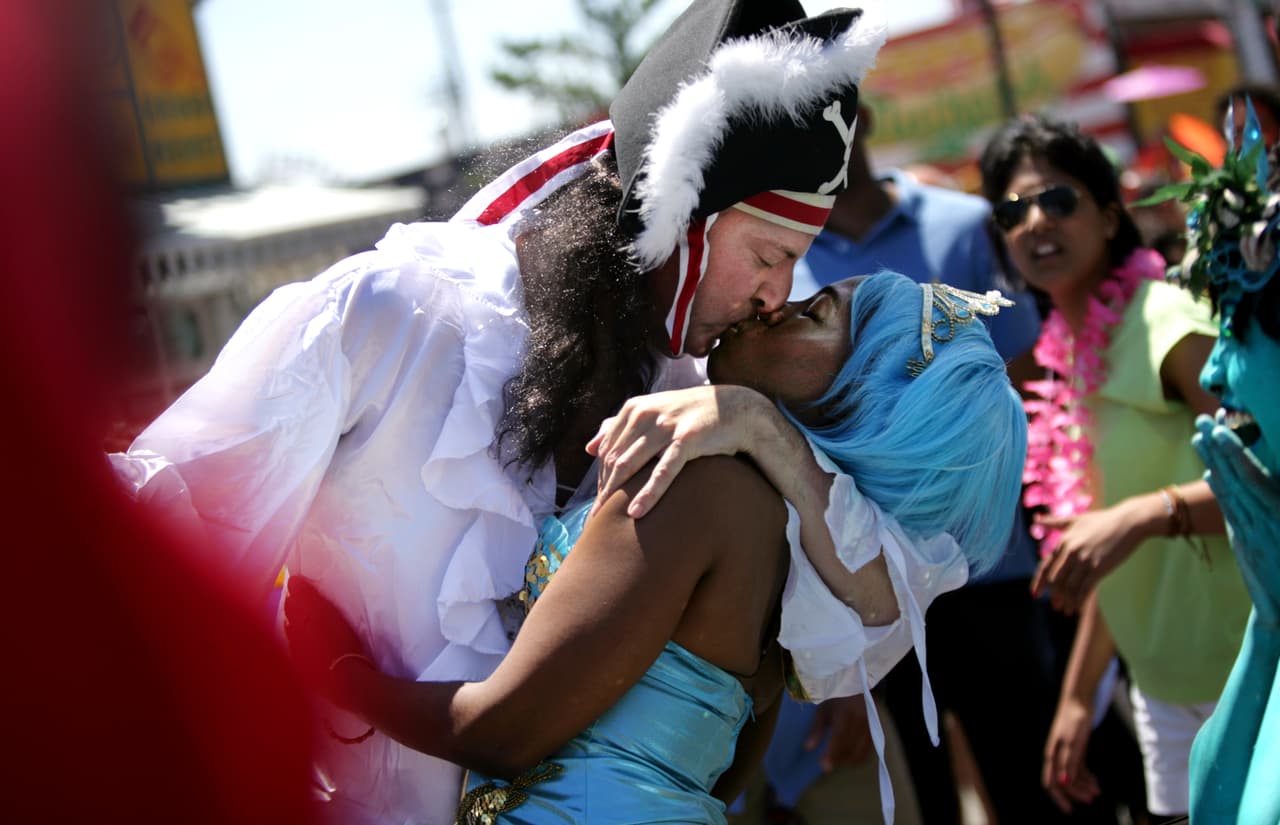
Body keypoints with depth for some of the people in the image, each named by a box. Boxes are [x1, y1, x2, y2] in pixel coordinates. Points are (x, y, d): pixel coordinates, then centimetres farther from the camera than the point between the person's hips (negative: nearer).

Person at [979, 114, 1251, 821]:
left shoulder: (1168, 320, -15)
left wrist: (1148, 513, -38)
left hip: (1245, 676, -7)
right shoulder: (1070, 350, 8)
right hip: (1164, 685, 7)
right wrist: (1077, 696, 16)